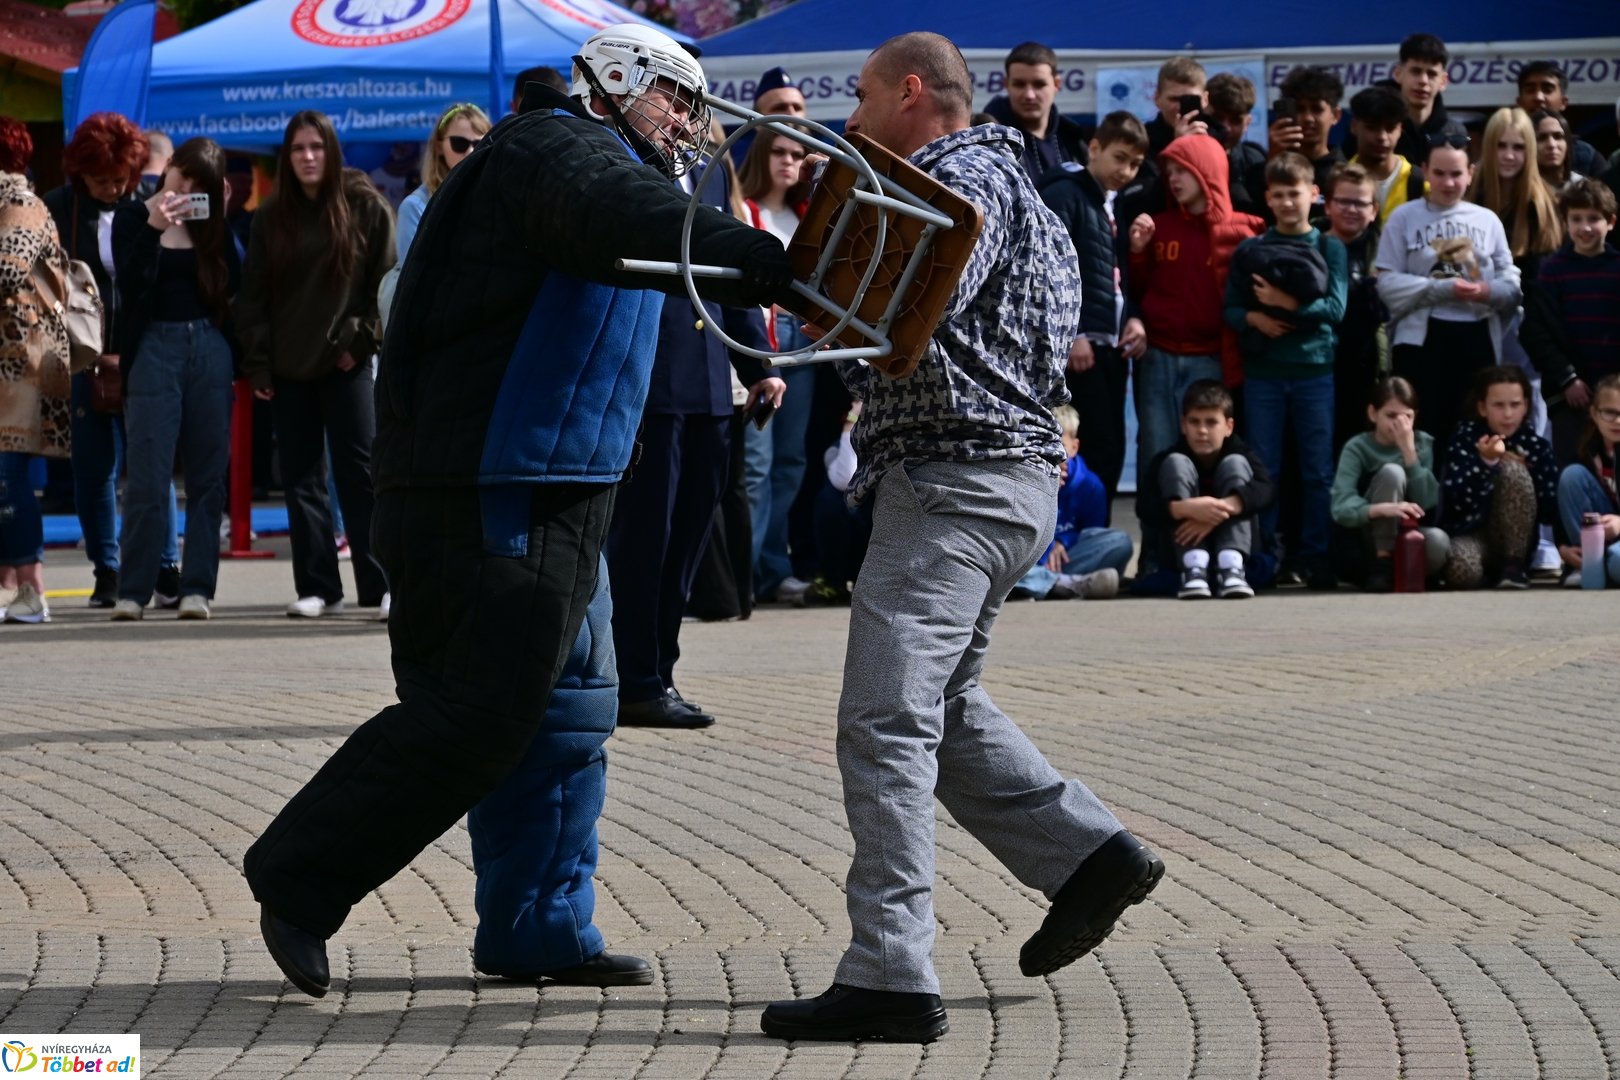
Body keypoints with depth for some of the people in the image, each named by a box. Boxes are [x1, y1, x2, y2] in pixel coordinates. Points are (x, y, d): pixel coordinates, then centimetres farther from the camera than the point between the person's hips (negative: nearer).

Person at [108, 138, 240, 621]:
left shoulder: (210, 222, 10)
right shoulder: (134, 219, 3)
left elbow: (234, 283, -2)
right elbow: (131, 287, -10)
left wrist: (220, 220, -6)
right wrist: (154, 229, -20)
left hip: (210, 349, 3)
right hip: (156, 349, -3)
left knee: (208, 476, 2)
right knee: (148, 477, -7)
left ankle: (198, 587, 6)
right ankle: (133, 591, -2)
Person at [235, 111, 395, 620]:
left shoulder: (364, 207, 0)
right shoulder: (272, 217, 8)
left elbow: (385, 281, 0)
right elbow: (252, 296, 8)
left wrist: (360, 339, -7)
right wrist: (257, 364, 1)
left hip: (346, 365, -3)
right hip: (289, 368, 3)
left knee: (361, 473, -5)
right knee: (301, 478, 3)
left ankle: (381, 587, -3)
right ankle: (317, 587, 7)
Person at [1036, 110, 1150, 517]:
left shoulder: (1115, 204, 20)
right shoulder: (1065, 194, -6)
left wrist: (1133, 317, 6)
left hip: (1112, 347, 9)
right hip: (1079, 348, -9)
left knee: (1111, 453, 7)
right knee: (1093, 453, -11)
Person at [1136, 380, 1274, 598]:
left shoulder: (1241, 454, -3)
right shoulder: (1165, 460, -7)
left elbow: (1265, 490, -25)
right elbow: (1144, 506, -24)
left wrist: (1223, 508, -41)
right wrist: (1186, 509, -43)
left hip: (1233, 548, 0)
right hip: (1182, 553, 0)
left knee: (1235, 464, -16)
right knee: (1175, 464, -17)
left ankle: (1230, 567, -31)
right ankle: (1193, 569, -32)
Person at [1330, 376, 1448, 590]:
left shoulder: (1423, 443, 0)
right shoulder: (1358, 448, -9)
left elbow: (1426, 504, -12)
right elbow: (1341, 508, -25)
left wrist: (1409, 450, -19)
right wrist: (1382, 508, -45)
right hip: (1367, 545, -2)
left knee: (1438, 541, -35)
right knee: (1392, 472, -26)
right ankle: (1381, 565, -22)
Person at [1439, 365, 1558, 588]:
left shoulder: (1536, 446, -2)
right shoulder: (1464, 439, -7)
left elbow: (1550, 512, -5)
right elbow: (1455, 502, -21)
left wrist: (1525, 469, -16)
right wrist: (1485, 462, -35)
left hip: (1513, 541, 2)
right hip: (1469, 531, -2)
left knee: (1511, 469, -24)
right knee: (1464, 571, -39)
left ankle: (1513, 566, -17)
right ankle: (1490, 569, 0)